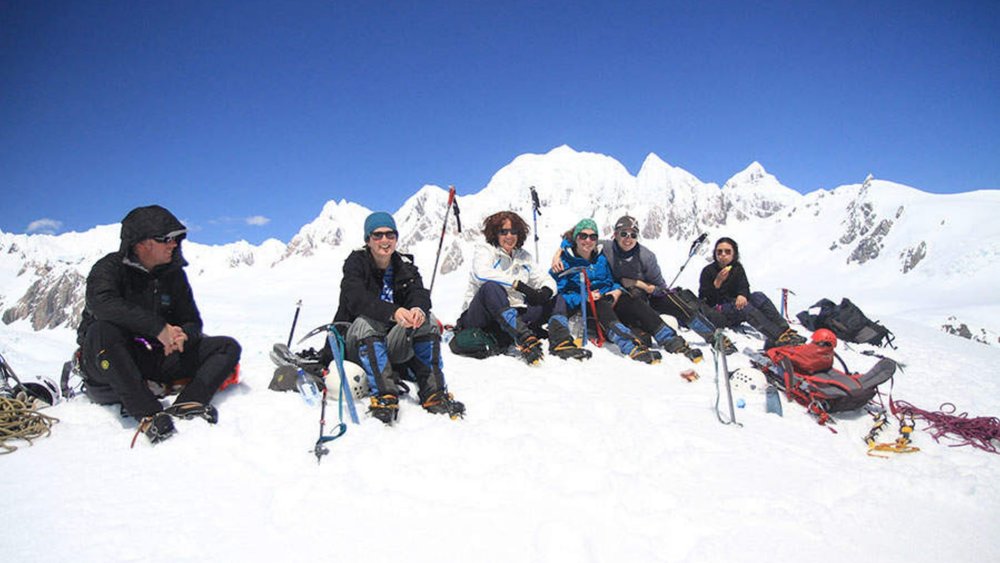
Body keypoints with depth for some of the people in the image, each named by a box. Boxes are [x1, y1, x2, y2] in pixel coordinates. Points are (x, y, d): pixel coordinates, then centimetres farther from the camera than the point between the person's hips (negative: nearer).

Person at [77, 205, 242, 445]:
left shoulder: (173, 274, 7)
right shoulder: (110, 268, -9)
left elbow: (192, 321, 8)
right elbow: (102, 301, -32)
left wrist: (183, 335, -18)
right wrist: (159, 328, -36)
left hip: (158, 358, 5)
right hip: (108, 363, -5)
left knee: (228, 347, -8)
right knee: (103, 331, -38)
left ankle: (186, 404, -33)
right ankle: (149, 415, -40)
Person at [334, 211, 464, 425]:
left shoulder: (404, 265, 6)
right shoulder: (356, 262, -6)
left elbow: (420, 293, -13)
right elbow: (357, 299, -26)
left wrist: (419, 309, -39)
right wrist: (393, 312, -45)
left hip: (393, 343, 3)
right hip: (357, 343, -3)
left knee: (428, 320, -21)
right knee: (365, 323, -33)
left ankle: (434, 393, -24)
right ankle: (383, 395, -39)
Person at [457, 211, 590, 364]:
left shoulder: (524, 256, 18)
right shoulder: (485, 250, 1)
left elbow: (543, 280, 12)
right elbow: (481, 273, -21)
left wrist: (546, 291, -15)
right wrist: (519, 285, -27)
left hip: (514, 317, 6)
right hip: (482, 320, -5)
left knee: (557, 300, -1)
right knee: (491, 287, -35)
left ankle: (561, 343, -31)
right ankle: (525, 340, -49)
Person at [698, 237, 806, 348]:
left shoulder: (737, 268, 9)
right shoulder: (708, 271, -6)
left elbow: (744, 287, -5)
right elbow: (703, 299, -14)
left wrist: (742, 295, -30)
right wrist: (717, 282, -28)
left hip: (734, 307, 5)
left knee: (758, 296, -21)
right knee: (744, 306, -32)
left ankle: (785, 331, -37)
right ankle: (779, 338, -48)